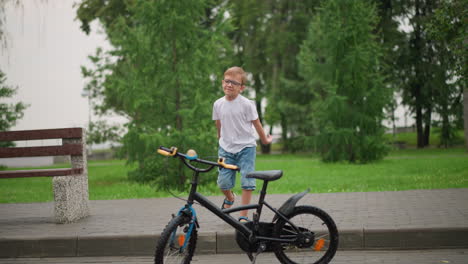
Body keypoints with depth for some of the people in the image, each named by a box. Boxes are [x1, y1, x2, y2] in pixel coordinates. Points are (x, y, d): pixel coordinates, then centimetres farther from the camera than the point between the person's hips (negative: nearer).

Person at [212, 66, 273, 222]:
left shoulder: (247, 104, -11)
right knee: (223, 182, -2)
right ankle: (229, 198, 34)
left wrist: (264, 139, 12)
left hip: (246, 147, -3)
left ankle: (243, 216, 3)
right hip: (226, 148, 3)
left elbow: (256, 123, 0)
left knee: (247, 182, -8)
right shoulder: (218, 104, 0)